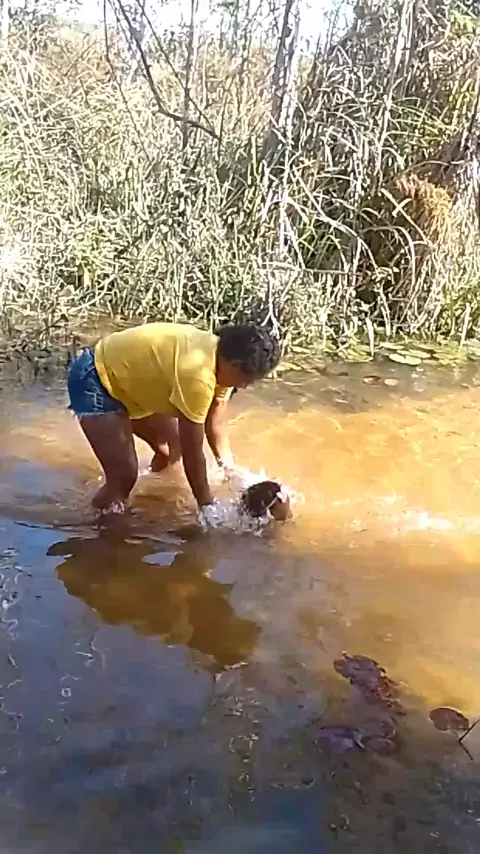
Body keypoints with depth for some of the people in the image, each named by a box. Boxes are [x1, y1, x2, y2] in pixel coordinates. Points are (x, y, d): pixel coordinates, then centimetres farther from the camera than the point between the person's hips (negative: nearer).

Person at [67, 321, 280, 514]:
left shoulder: (220, 358, -6)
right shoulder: (198, 374, -35)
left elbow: (216, 429, 5)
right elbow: (193, 452, -26)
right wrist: (208, 508, -14)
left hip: (126, 373, 10)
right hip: (94, 380, -10)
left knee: (173, 450, 16)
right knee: (124, 476, -16)